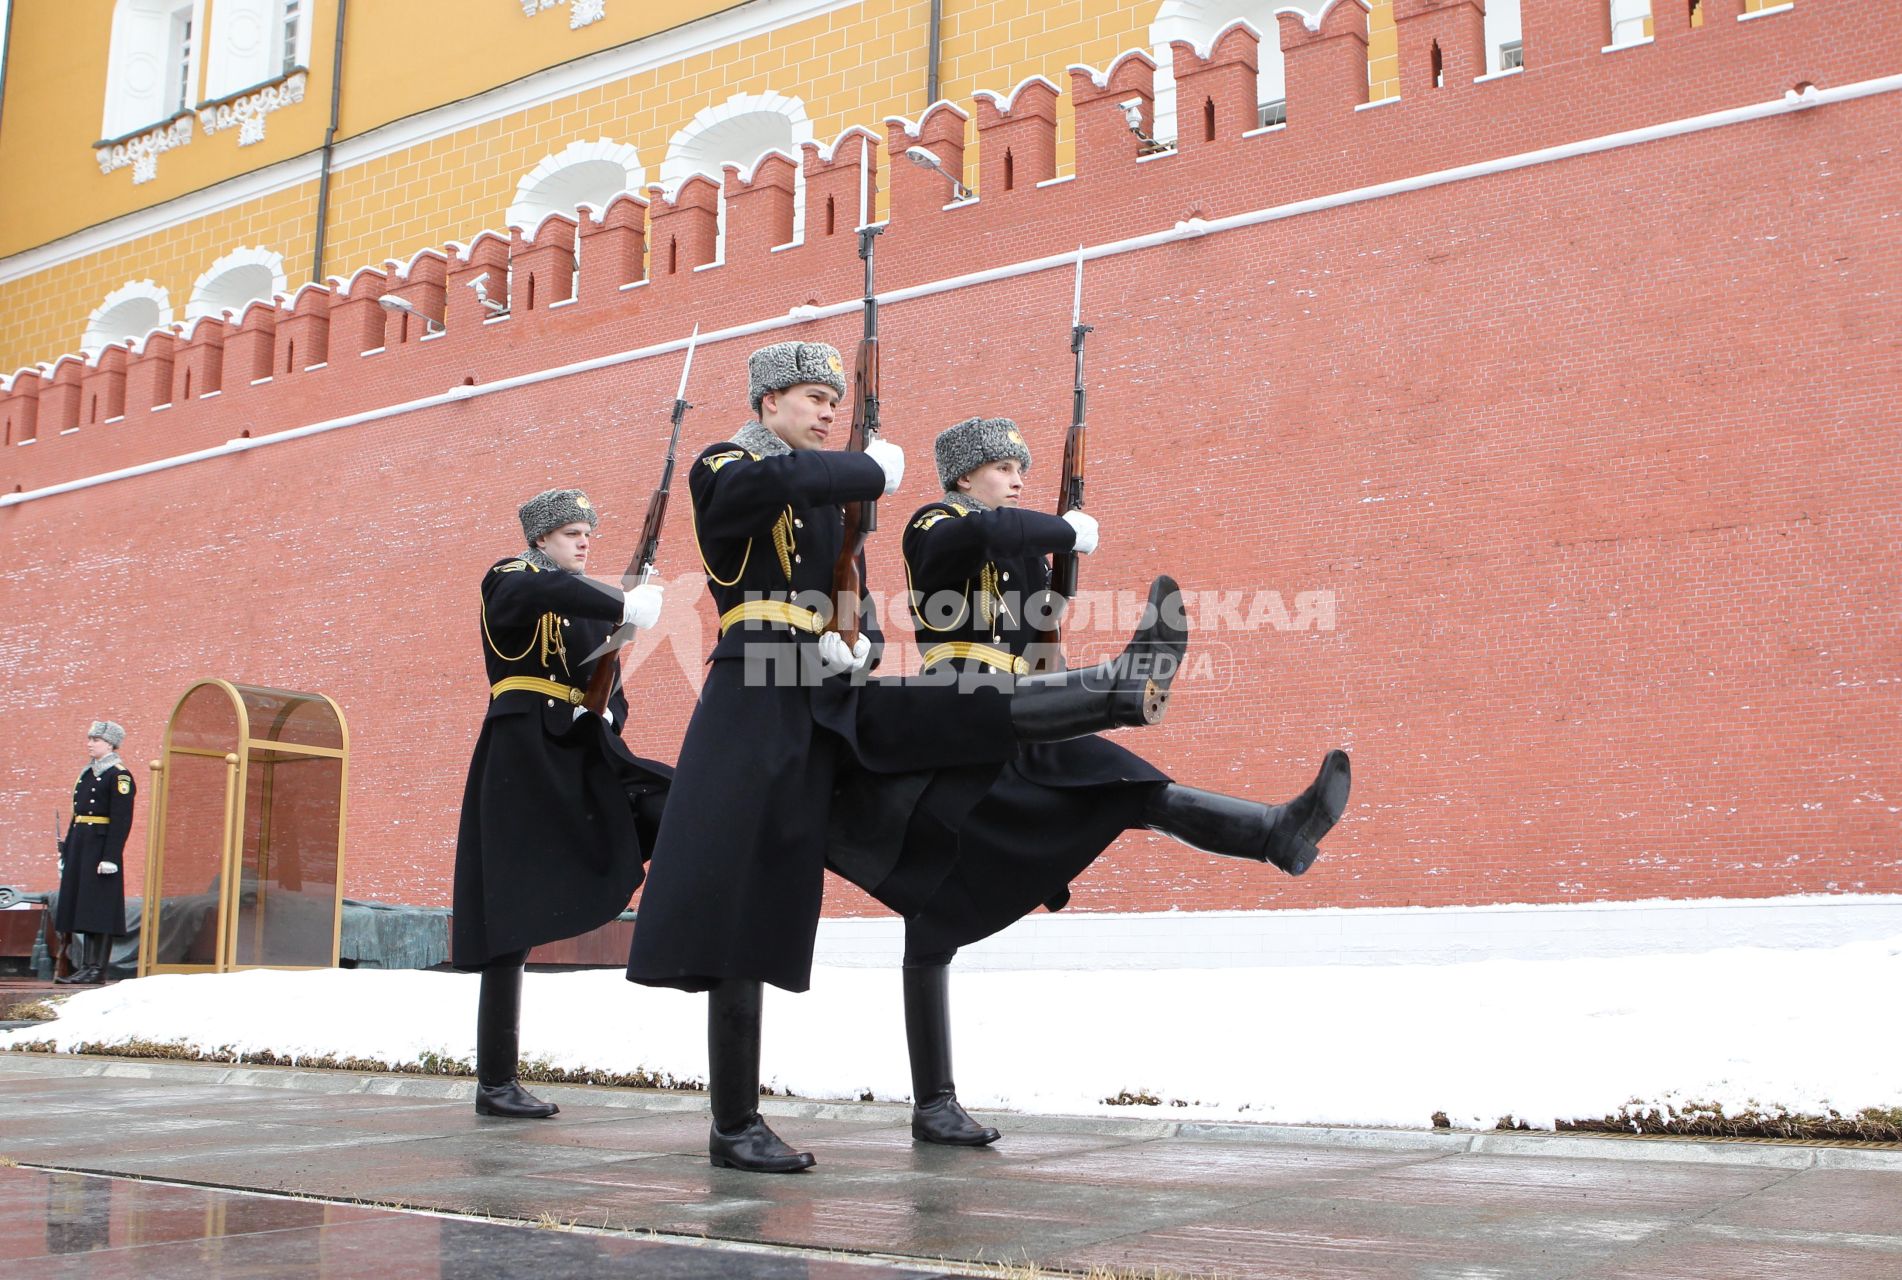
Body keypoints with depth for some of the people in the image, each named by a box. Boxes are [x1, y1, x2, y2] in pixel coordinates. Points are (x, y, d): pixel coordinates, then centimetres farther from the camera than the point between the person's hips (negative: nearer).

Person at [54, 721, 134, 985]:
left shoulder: (119, 776, -9)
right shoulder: (86, 773, 18)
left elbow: (122, 821, -15)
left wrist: (110, 857, -20)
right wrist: (66, 852, 18)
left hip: (102, 846, -9)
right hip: (80, 848, 9)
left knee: (100, 909, -7)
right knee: (83, 909, 9)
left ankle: (98, 969, -5)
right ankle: (87, 966, 13)